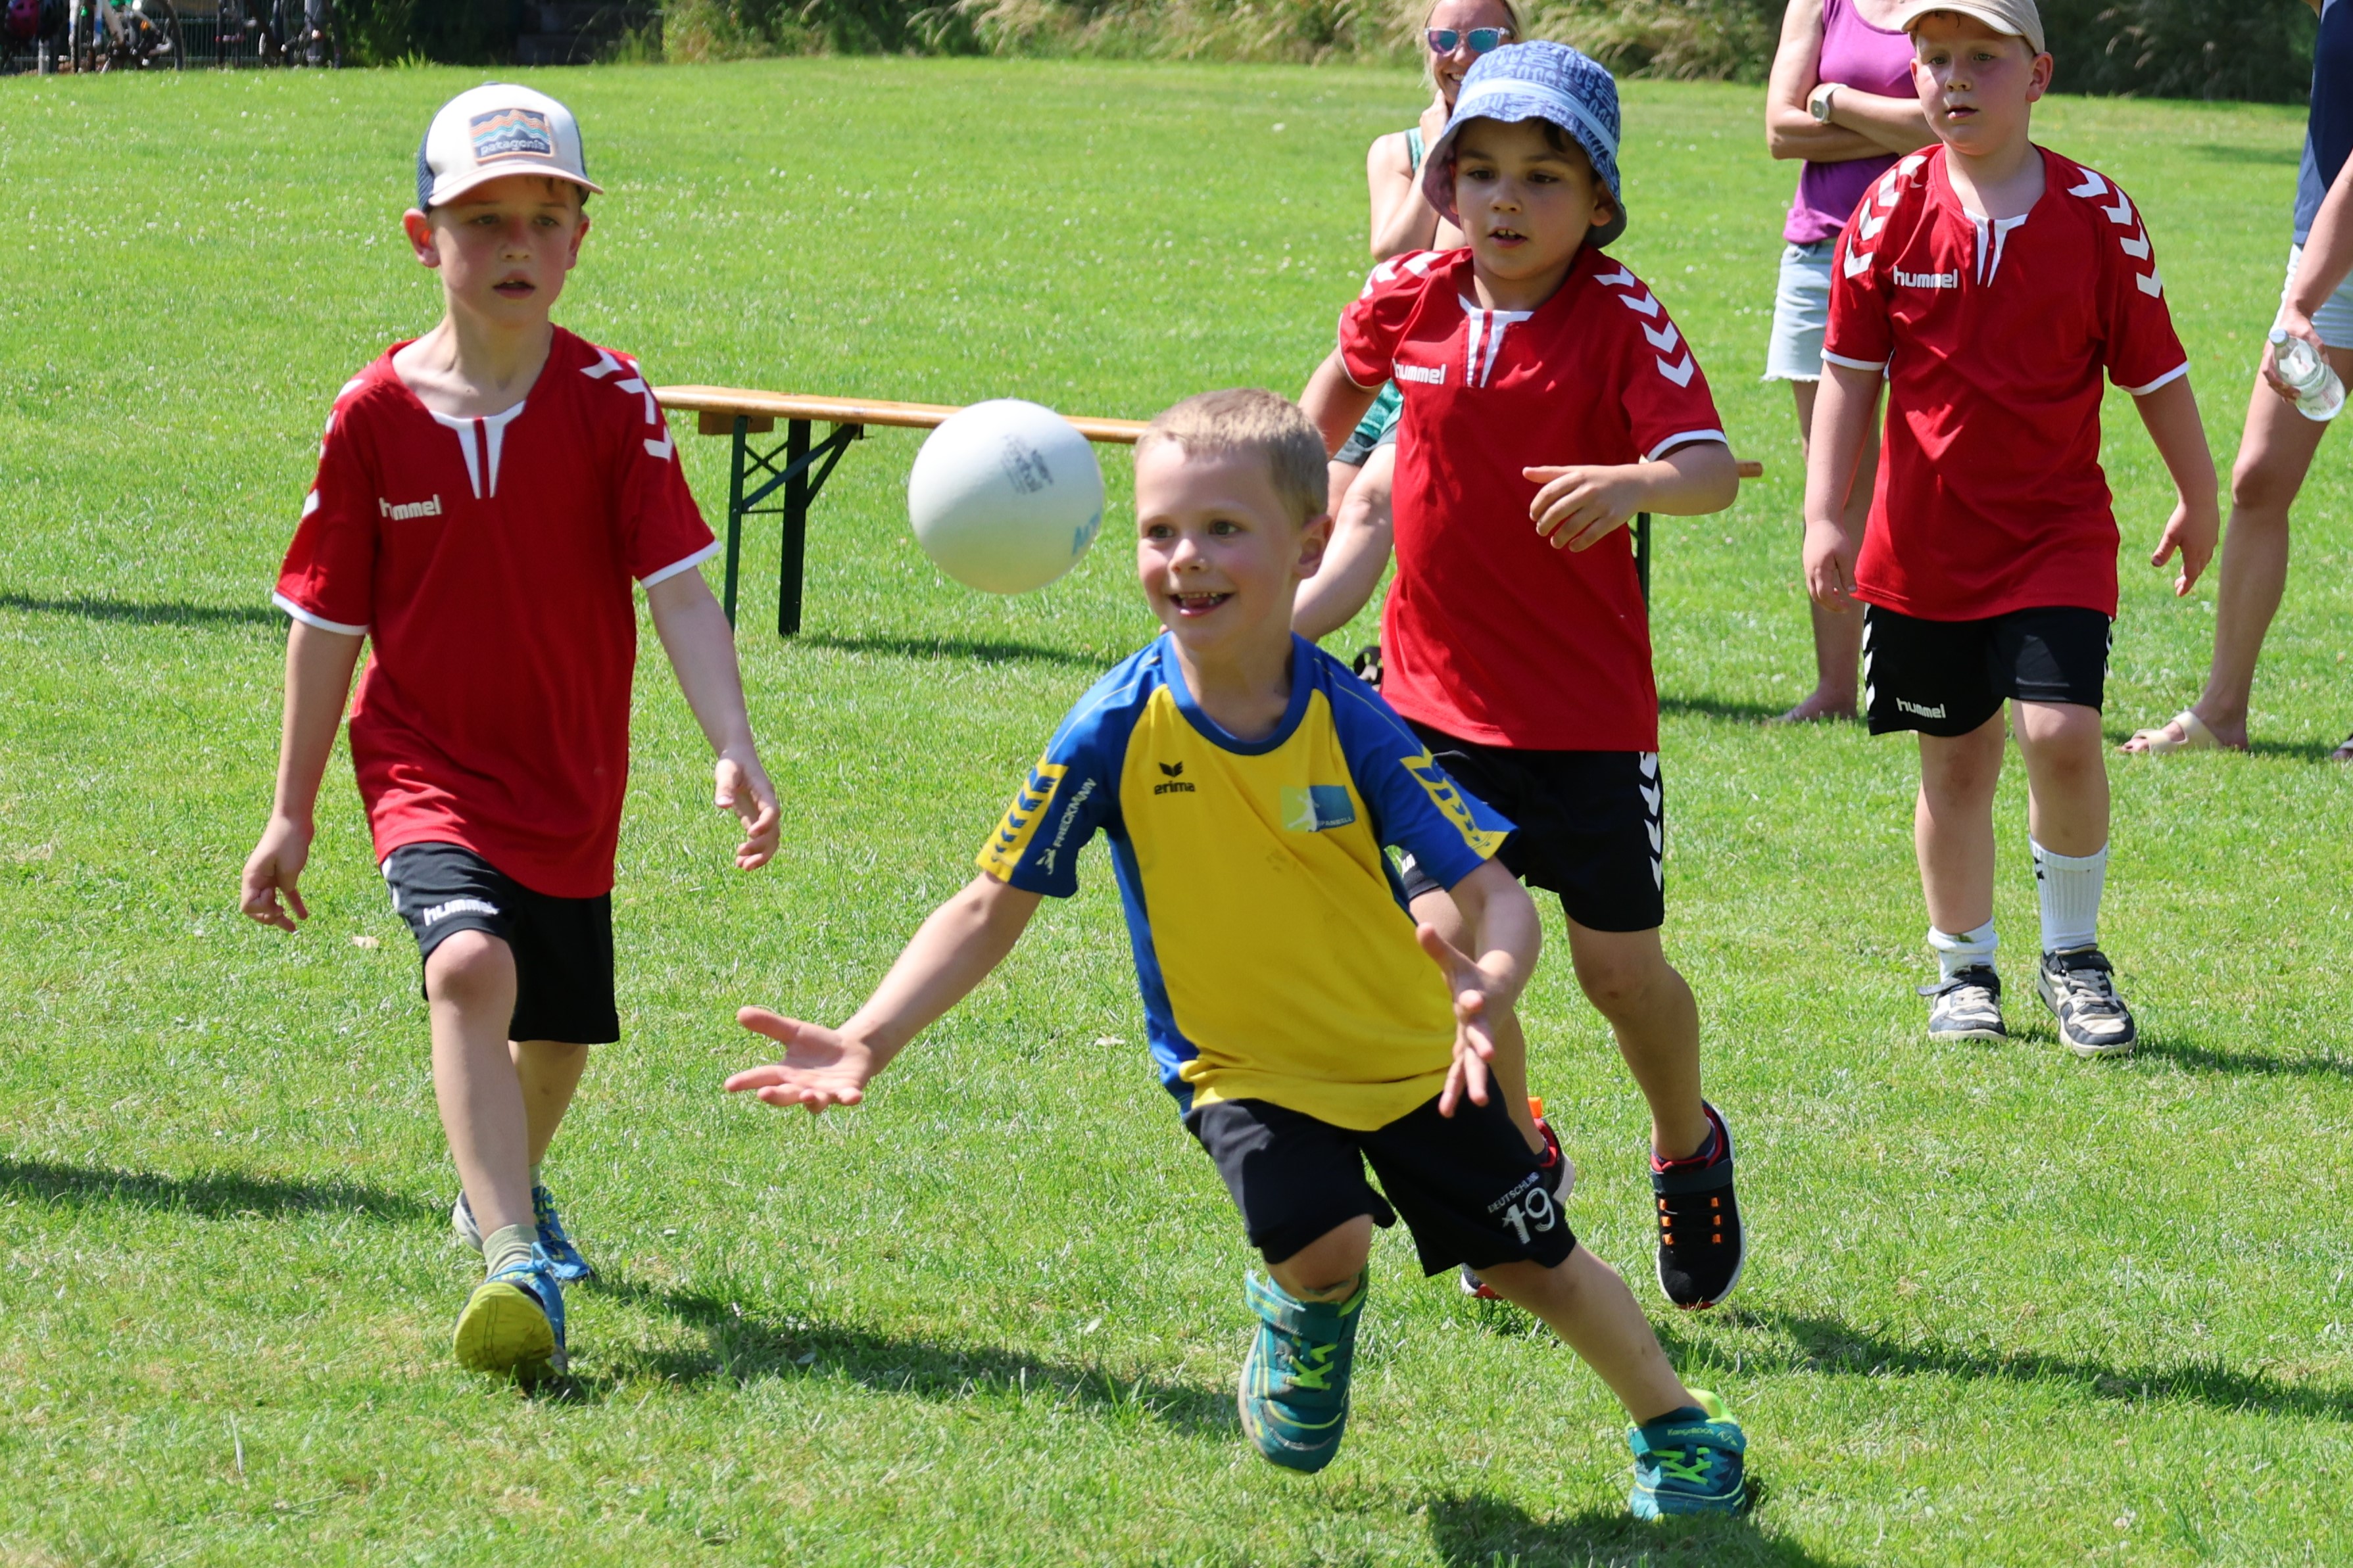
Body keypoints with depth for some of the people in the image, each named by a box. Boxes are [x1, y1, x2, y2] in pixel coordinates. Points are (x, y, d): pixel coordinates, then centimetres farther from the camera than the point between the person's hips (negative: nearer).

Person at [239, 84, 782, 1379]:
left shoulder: (610, 401, -8)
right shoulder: (374, 414, -7)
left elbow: (679, 590, -12)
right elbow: (327, 622, 1)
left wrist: (734, 751, -26)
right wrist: (292, 813, 5)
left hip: (570, 779, 2)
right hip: (430, 770, -2)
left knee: (559, 1030, 16)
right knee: (470, 965, -28)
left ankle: (502, 1190, 50)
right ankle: (517, 1268, -35)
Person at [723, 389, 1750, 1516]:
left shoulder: (1350, 723, -22)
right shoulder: (1115, 733, -21)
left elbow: (1494, 892, -26)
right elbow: (992, 907, -16)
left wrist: (1491, 982, -51)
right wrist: (865, 1043, -30)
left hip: (1406, 1050, 1)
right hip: (1242, 1065, -1)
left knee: (1531, 1258, 10)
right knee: (1321, 1240, -26)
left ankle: (1677, 1425, 39)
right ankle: (1308, 1317, 13)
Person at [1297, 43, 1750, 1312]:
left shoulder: (1622, 321, -15)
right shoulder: (1411, 297, -3)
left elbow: (1713, 467, -29)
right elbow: (1347, 376, 21)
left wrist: (1635, 483, -49)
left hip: (1587, 705, -3)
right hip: (1436, 693, 3)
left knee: (1618, 964, 3)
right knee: (1449, 941, -3)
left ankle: (1688, 1148, 33)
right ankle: (1518, 1161, 23)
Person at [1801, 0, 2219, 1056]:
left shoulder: (2095, 214, -6)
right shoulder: (1892, 210, -3)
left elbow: (2153, 369, 3)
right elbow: (1849, 371, 2)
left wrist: (2199, 500, 12)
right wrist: (1824, 515, -3)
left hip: (2056, 532, -2)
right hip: (1924, 538, 2)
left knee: (2062, 733, -16)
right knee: (1955, 759, 10)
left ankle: (2072, 957, 5)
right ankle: (1963, 970, 26)